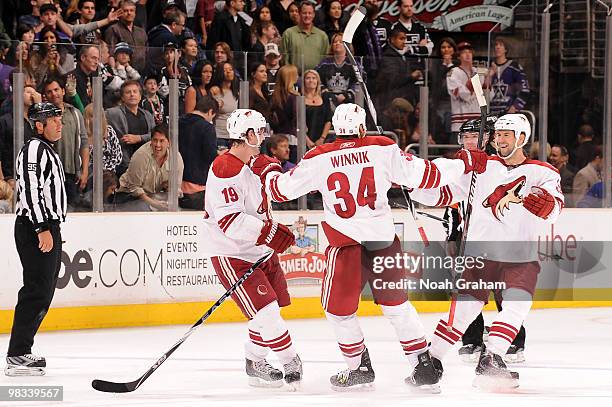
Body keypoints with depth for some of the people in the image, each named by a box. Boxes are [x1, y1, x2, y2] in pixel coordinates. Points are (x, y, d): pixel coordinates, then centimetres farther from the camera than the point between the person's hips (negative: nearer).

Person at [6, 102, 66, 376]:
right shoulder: (34, 149, -12)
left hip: (48, 227, 11)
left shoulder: (47, 151, 21)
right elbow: (30, 190, -21)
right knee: (37, 290, -13)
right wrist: (42, 228, -26)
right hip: (35, 229, -11)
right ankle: (16, 357, -14)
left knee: (44, 291, 12)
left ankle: (23, 351, 16)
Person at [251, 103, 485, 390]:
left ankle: (360, 368, 19)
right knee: (396, 303, 17)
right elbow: (423, 175, -1)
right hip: (383, 238, 3)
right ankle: (424, 367, 15)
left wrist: (269, 170, 29)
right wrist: (465, 163, 11)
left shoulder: (318, 159, -2)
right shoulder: (383, 150, -1)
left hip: (346, 244, -2)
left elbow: (281, 190, 6)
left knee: (338, 307, 15)